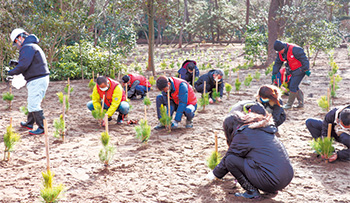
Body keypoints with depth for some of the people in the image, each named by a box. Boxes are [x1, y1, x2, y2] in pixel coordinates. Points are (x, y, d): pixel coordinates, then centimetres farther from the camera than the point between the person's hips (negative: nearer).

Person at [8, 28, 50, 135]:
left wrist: (12, 72, -5)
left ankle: (42, 128, -4)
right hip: (43, 78, 11)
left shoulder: (27, 48, -13)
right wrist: (16, 63, 19)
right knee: (33, 102, 21)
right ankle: (29, 123, 34)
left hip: (37, 81, -11)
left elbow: (23, 66, -21)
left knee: (34, 105, -7)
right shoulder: (33, 46, 21)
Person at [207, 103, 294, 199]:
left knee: (230, 160, -2)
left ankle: (252, 191, 0)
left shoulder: (242, 134, -4)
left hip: (271, 181, -8)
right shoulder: (264, 128, 18)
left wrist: (214, 174, 26)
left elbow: (226, 159, 7)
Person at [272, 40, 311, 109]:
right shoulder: (280, 53, 2)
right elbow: (277, 63, 10)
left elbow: (304, 59, -22)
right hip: (294, 71, 9)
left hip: (300, 70, -9)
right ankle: (301, 103, 22)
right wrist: (274, 74, 7)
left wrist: (306, 70, -20)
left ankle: (289, 104, 5)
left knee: (292, 87, -7)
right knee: (294, 87, 12)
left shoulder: (294, 49, -24)